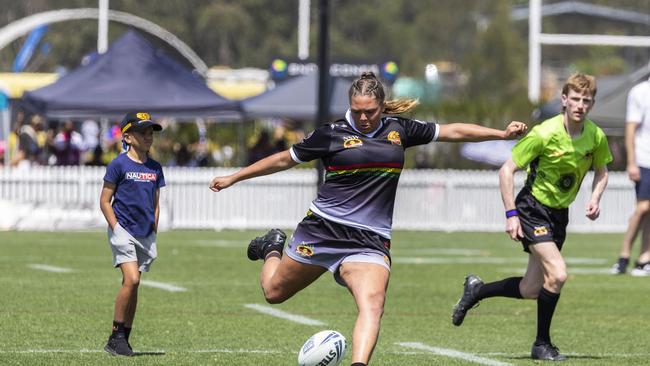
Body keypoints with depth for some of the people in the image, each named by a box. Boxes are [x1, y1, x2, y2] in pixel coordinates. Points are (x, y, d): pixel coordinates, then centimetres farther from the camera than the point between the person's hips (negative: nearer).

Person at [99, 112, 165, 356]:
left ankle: (124, 339, 13)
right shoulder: (119, 165, -6)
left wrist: (153, 231, 9)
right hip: (123, 230, -6)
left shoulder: (155, 168, 11)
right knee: (132, 280, -18)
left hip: (145, 235, 6)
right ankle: (116, 337, -9)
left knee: (132, 285, 7)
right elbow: (105, 201, -4)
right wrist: (116, 229, -9)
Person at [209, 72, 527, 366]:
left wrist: (502, 134, 9)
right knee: (273, 292, 15)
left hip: (370, 241, 1)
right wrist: (233, 178, 13)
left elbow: (452, 131, 14)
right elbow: (284, 159, 10)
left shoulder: (399, 129, 7)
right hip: (322, 229, -1)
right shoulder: (332, 133, -1)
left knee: (372, 304, -26)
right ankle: (272, 248, 48)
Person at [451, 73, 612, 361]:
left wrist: (595, 199, -4)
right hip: (533, 208, -6)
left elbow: (601, 171, 16)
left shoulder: (596, 137, -5)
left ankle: (476, 290, 34)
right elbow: (507, 170, -14)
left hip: (559, 213, 6)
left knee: (530, 290, 7)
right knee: (557, 274, -22)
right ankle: (542, 344, -6)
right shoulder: (545, 134, -21)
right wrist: (511, 214, -19)